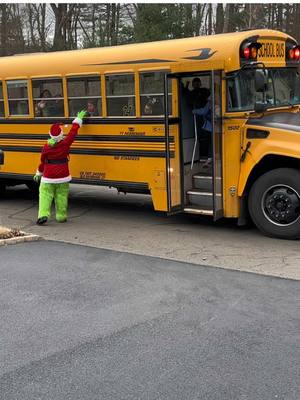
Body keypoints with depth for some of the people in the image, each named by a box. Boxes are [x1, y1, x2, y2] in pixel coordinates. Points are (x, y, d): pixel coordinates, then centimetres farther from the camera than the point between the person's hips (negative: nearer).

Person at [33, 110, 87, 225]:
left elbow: (43, 162, 2)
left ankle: (43, 215, -10)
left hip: (48, 177, -1)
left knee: (45, 195, 5)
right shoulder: (65, 143, -11)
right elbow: (73, 132, -1)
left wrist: (38, 174, 17)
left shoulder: (46, 147, -9)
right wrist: (78, 119, 12)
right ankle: (61, 216, 16)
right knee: (61, 196, 12)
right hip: (62, 177, 1)